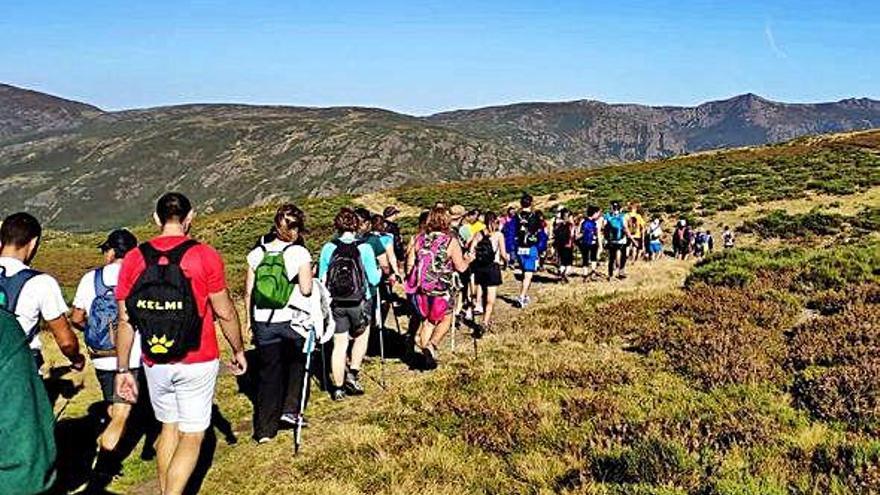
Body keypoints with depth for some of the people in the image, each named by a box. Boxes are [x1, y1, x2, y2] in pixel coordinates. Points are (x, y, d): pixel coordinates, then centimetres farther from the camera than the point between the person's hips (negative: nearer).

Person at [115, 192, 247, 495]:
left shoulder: (133, 259, -2)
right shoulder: (205, 257, -11)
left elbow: (125, 322, 0)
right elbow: (225, 313, -6)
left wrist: (123, 370, 8)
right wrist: (238, 351, 9)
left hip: (155, 364, 4)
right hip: (197, 364, -4)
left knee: (169, 427, 22)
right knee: (192, 437, 7)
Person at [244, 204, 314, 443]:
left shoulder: (257, 253, 0)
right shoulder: (299, 253, -11)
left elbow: (248, 291, 3)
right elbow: (306, 289, -16)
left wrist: (249, 319, 14)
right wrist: (309, 276, 5)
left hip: (263, 323, 3)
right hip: (291, 321, -3)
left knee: (268, 372, 12)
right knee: (296, 363, 24)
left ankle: (264, 429, 13)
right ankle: (290, 409, 18)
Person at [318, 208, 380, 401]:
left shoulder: (328, 248, -5)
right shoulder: (364, 248, -11)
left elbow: (321, 278, 2)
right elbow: (374, 279, -6)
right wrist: (379, 271, 15)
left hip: (336, 303, 2)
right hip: (359, 303, -1)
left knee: (339, 344, 9)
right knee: (361, 336, 24)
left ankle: (338, 387, 14)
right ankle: (353, 373, 13)